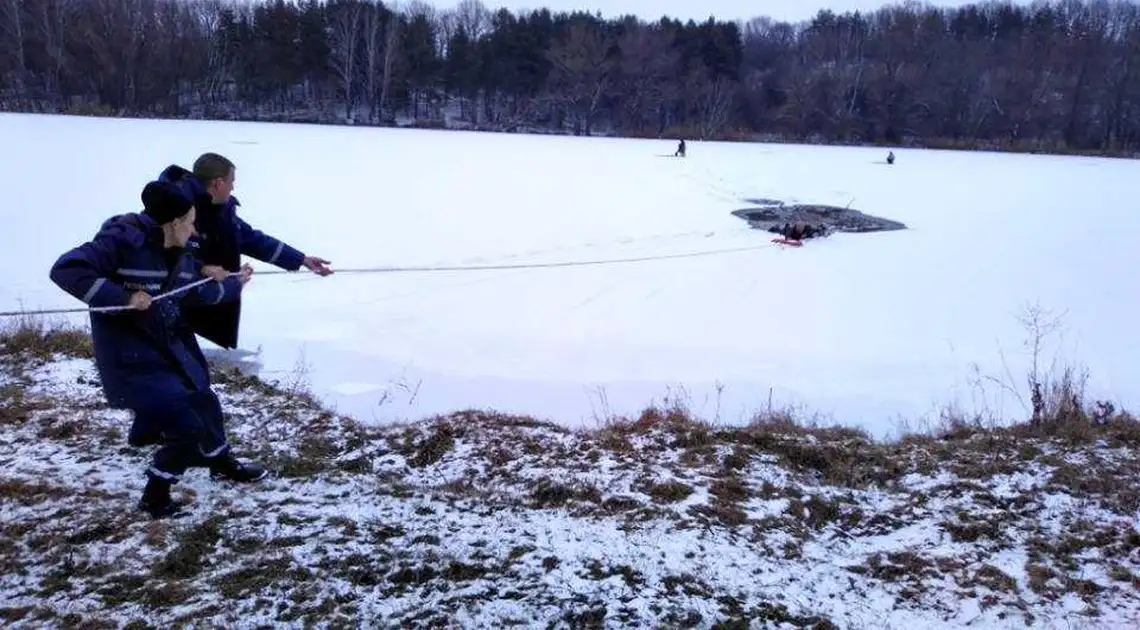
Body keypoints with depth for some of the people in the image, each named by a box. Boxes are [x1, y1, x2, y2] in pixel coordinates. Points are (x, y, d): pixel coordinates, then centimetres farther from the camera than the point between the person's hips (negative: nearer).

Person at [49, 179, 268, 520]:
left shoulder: (179, 253, 2)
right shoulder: (122, 240, -22)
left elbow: (199, 292, 19)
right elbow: (65, 270, -27)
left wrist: (234, 284, 29)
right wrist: (122, 297, -31)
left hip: (171, 345, 8)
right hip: (131, 356, -8)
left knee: (205, 402, 21)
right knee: (186, 425, -10)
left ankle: (222, 463, 46)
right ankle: (154, 496, 12)